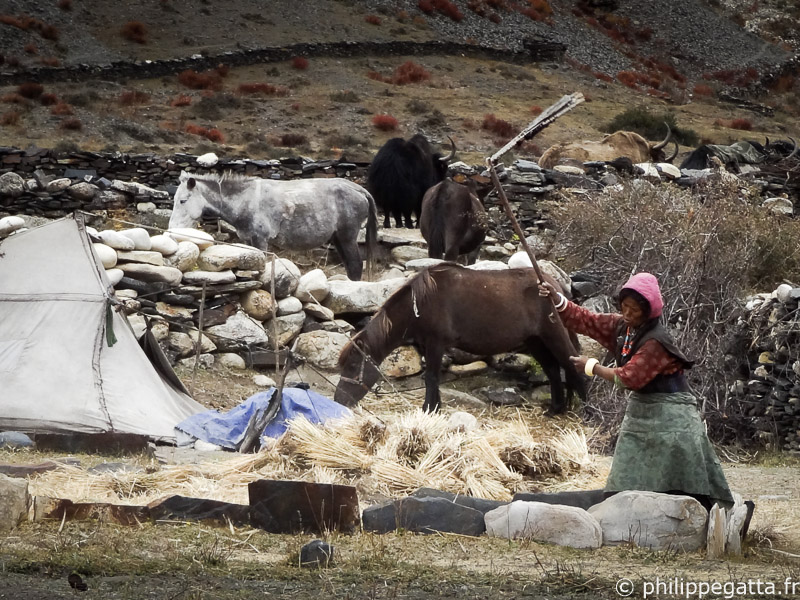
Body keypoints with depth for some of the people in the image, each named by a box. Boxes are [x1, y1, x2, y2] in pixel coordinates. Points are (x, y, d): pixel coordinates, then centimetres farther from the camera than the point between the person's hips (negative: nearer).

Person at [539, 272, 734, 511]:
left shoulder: (656, 341, -22)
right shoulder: (621, 326, 3)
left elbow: (630, 377, -23)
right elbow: (584, 320, 4)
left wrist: (592, 367, -12)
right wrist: (556, 298, -10)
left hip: (669, 416, -8)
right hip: (640, 409, 8)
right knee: (627, 484, 7)